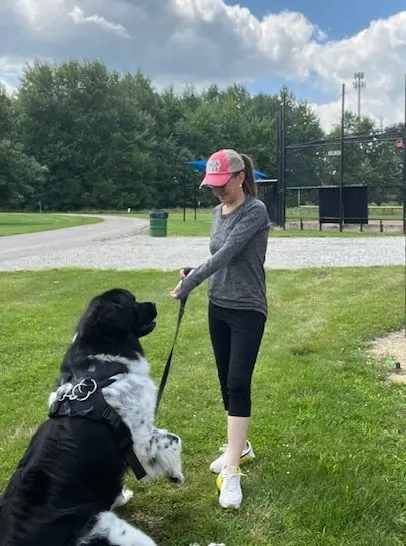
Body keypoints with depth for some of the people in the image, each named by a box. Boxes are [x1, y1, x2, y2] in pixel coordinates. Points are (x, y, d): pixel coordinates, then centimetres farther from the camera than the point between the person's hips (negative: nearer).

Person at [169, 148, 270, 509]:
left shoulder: (255, 210, -16)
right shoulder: (218, 212, 8)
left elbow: (228, 254, -25)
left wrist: (188, 283, -26)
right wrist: (194, 272, -2)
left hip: (247, 310, -7)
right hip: (218, 307, 8)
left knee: (238, 383, -10)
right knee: (226, 381, 13)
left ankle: (231, 471, -6)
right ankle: (240, 446, 29)